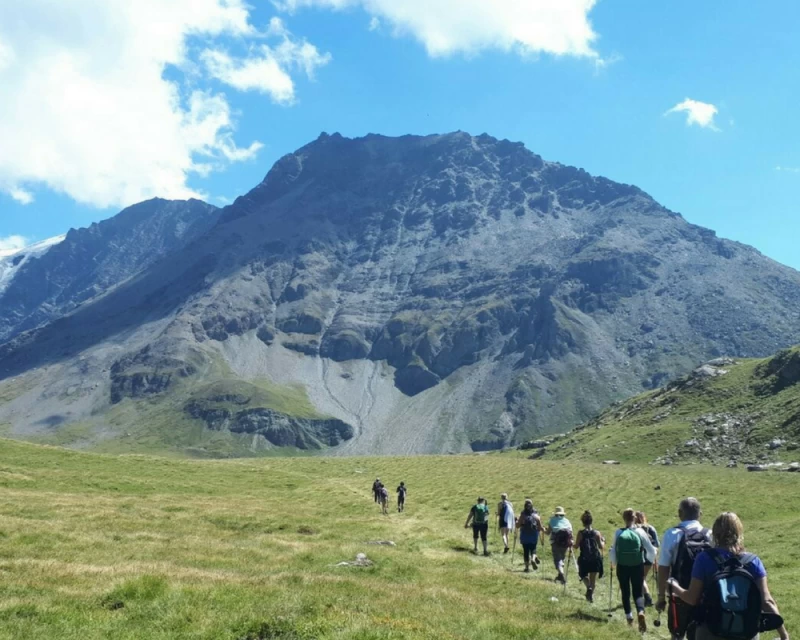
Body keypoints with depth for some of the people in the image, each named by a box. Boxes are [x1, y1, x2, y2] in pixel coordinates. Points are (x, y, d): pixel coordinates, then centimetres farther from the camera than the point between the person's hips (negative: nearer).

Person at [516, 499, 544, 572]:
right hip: (534, 536, 1)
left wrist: (517, 522, 16)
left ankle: (527, 567, 6)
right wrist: (543, 530, 16)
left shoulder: (522, 516, -8)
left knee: (526, 551, 8)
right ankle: (533, 559, -13)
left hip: (524, 537, -1)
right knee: (533, 549, 17)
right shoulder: (536, 516, -5)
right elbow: (540, 527, -5)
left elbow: (517, 526, -5)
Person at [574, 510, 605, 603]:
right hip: (595, 559, 1)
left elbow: (576, 546, -9)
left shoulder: (581, 533, -10)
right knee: (593, 578, 16)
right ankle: (591, 595, 18)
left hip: (584, 559, -1)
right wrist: (603, 541, 17)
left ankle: (589, 588, -11)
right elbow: (601, 547, -3)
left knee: (583, 575, 18)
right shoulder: (596, 533, -5)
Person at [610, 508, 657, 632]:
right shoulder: (640, 532, -7)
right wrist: (652, 560, 19)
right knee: (638, 592, 7)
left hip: (622, 567, 0)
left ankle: (629, 617, 20)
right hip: (638, 567, 0)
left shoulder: (618, 533, -6)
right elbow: (651, 550, -3)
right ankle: (640, 612, -19)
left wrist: (613, 562, 18)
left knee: (625, 592, 15)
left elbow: (613, 550, -2)